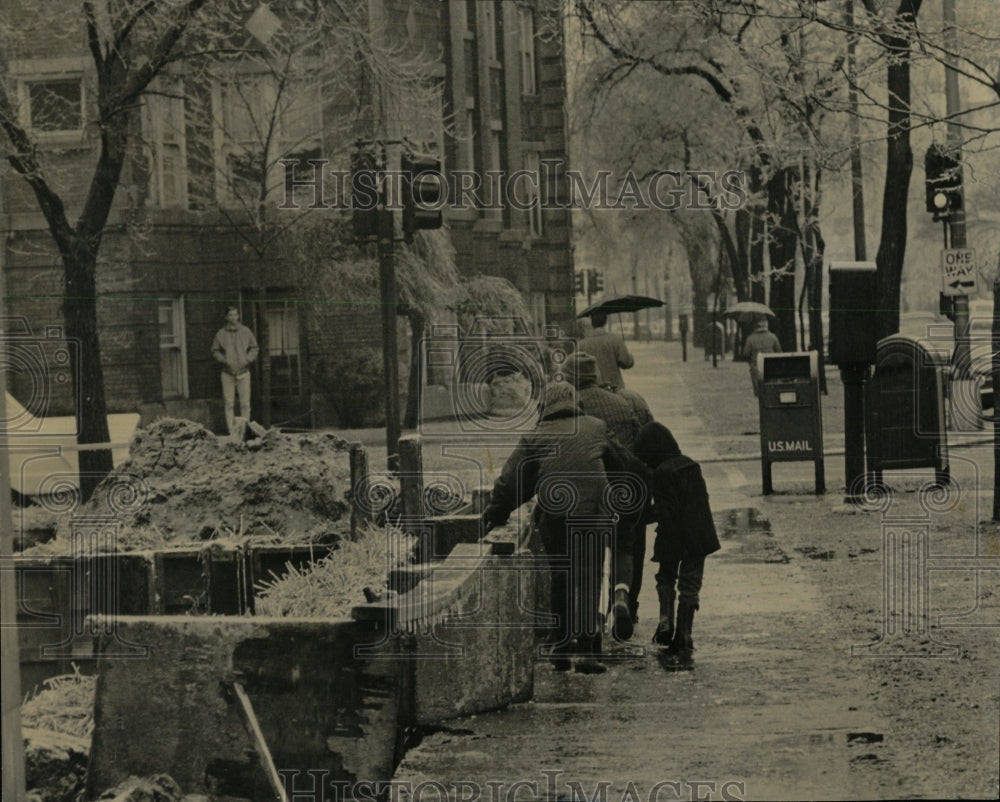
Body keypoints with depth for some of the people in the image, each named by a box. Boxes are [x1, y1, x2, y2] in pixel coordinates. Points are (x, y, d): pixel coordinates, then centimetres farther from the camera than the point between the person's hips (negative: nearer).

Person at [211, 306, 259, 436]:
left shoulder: (245, 332, 3)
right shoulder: (221, 334, 2)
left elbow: (254, 348, 12)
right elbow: (215, 351, 10)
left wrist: (248, 360, -4)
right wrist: (224, 361, -6)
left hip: (243, 371, 0)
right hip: (228, 373, 0)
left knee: (245, 403, -2)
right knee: (229, 403, -1)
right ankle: (232, 431, 2)